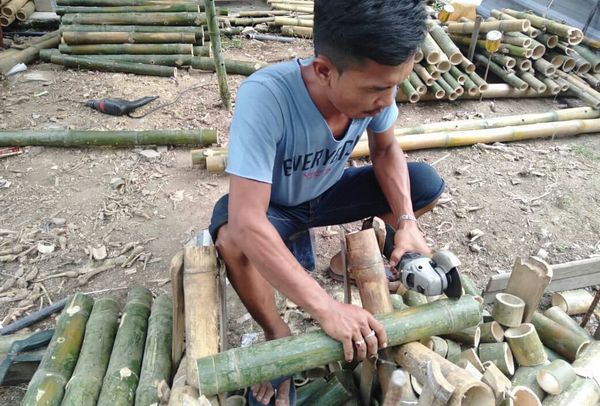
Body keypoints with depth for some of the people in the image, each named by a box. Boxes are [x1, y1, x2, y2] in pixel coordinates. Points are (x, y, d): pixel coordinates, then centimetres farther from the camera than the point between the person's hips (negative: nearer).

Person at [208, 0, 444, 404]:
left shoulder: (375, 81, -24)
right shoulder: (264, 97, -39)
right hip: (272, 204, -4)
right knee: (233, 239, -37)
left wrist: (406, 221, -21)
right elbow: (247, 223, -44)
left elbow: (386, 150, -5)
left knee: (427, 184, -11)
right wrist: (327, 308, -46)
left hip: (328, 191, 5)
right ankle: (277, 334, -7)